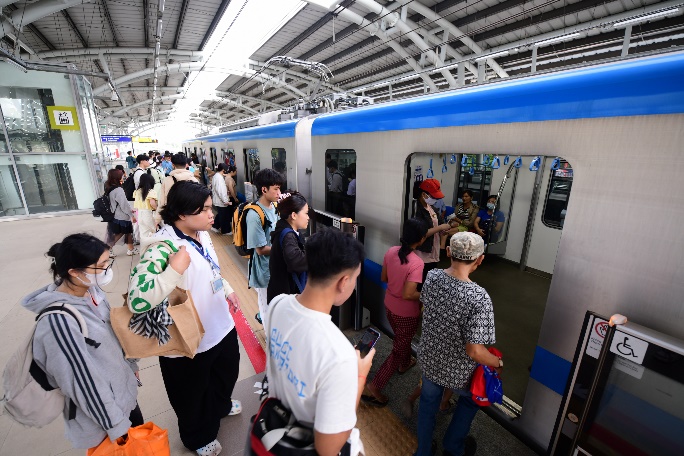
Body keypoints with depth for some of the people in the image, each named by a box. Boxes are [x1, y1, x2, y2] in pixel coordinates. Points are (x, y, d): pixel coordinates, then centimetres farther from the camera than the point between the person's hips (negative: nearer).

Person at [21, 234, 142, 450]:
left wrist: (131, 365, 17)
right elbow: (84, 382, -24)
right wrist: (116, 426, -14)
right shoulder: (59, 321, -32)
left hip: (125, 391, 7)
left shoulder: (91, 290, -10)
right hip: (103, 409, -6)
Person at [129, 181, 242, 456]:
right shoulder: (162, 248, -29)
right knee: (192, 394, 22)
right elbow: (137, 299, -36)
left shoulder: (202, 234, -4)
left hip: (221, 325, 7)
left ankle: (221, 405, 65)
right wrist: (175, 270, -40)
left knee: (227, 371, 32)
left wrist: (227, 290, 16)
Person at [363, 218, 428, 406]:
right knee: (398, 349, 13)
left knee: (402, 339, 33)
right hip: (406, 313, -7)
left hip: (389, 306, 7)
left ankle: (405, 364, 60)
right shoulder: (416, 263, -30)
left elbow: (383, 278, 0)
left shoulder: (391, 251, -10)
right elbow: (407, 295, -30)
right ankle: (373, 387, 20)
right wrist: (424, 295, -12)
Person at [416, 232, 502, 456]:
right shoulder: (479, 298, -34)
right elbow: (474, 350, -29)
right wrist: (498, 363, -8)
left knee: (428, 403, 29)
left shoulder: (432, 277, -18)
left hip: (429, 358, 3)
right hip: (458, 369, -3)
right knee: (471, 400, 32)